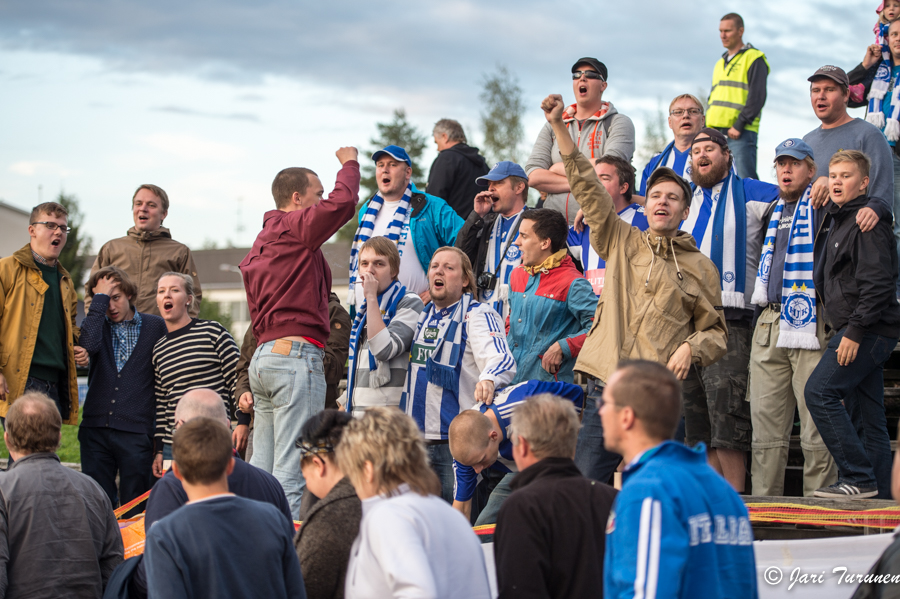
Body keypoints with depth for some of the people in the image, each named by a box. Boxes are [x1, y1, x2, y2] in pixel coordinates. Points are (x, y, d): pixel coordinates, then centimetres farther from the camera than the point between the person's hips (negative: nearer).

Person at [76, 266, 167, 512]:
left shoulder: (155, 326, 7)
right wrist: (100, 298, -8)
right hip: (95, 429, 2)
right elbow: (89, 344, -14)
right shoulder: (97, 324, 11)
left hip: (136, 430, -2)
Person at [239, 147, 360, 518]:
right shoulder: (295, 228, -5)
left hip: (264, 355, 9)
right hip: (296, 354, -9)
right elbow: (343, 202, -18)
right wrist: (349, 163, 1)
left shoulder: (260, 244, 23)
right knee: (292, 470, -12)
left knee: (261, 470, 8)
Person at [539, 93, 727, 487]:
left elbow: (716, 332, 14)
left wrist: (690, 348, -9)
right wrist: (559, 128, 2)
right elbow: (589, 191, 8)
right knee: (584, 482, -3)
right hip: (605, 384, 1)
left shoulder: (700, 267, 12)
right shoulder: (622, 243, 15)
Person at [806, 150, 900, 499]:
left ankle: (858, 478, -16)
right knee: (866, 417, 7)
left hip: (869, 331, -10)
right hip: (860, 334, 10)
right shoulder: (835, 221, 19)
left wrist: (854, 332, -22)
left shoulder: (868, 222, -11)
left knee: (819, 392, -17)